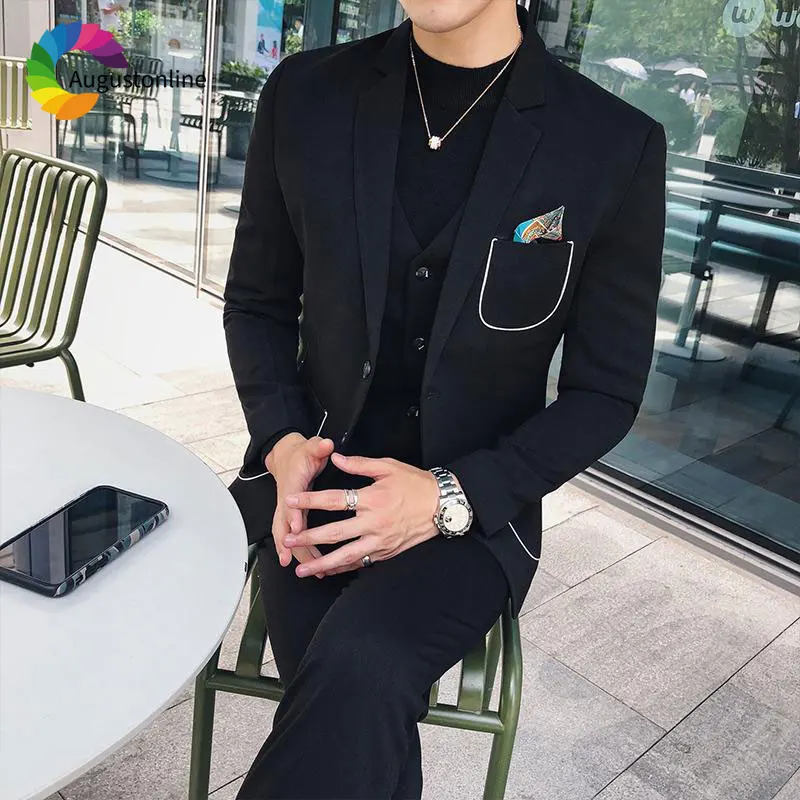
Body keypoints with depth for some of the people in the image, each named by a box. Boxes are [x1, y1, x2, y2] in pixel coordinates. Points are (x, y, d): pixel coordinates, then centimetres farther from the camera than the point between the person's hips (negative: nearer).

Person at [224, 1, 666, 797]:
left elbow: (606, 392, -3)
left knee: (357, 670, -29)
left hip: (477, 502, -1)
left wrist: (450, 496, -17)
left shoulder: (617, 146, -8)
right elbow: (256, 303, 8)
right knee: (363, 718, -23)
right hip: (319, 479, 2)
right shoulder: (305, 95, -1)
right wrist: (281, 442, -10)